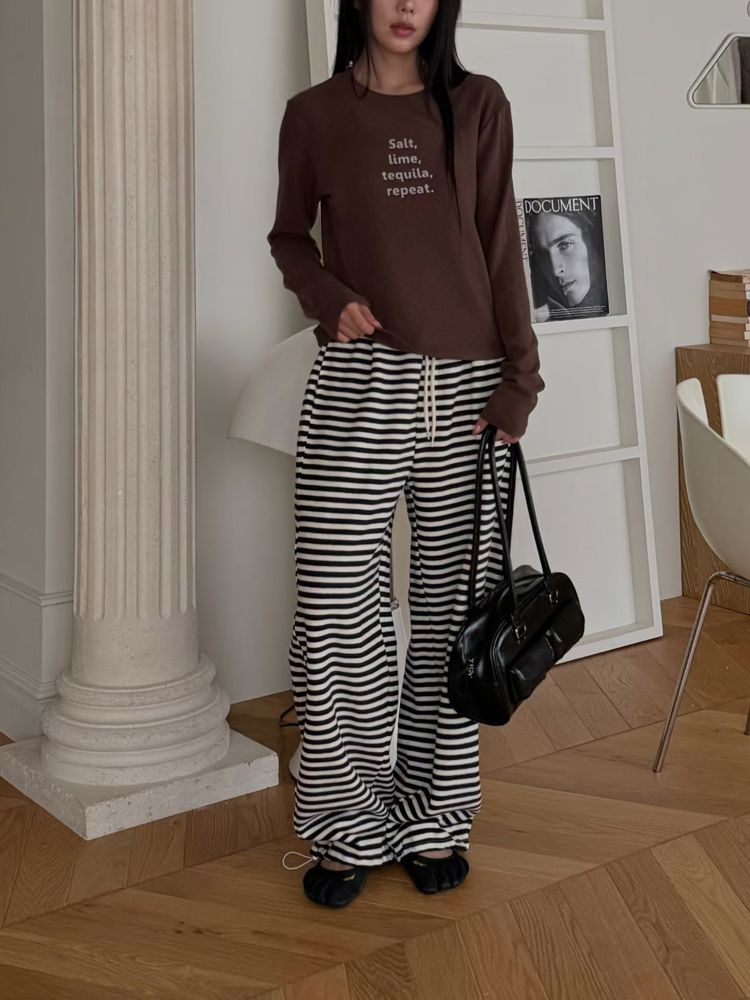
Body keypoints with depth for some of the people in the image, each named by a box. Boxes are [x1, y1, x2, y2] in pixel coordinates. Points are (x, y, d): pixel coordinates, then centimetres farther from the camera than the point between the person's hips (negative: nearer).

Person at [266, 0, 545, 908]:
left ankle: (432, 819, 22)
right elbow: (289, 237, 17)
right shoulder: (314, 114, 8)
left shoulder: (478, 106, 9)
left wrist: (519, 375, 1)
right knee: (339, 618, -3)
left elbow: (500, 245, 7)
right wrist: (328, 297, -4)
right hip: (355, 387, -1)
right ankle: (348, 828, 15)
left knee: (451, 612, 6)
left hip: (467, 388, 1)